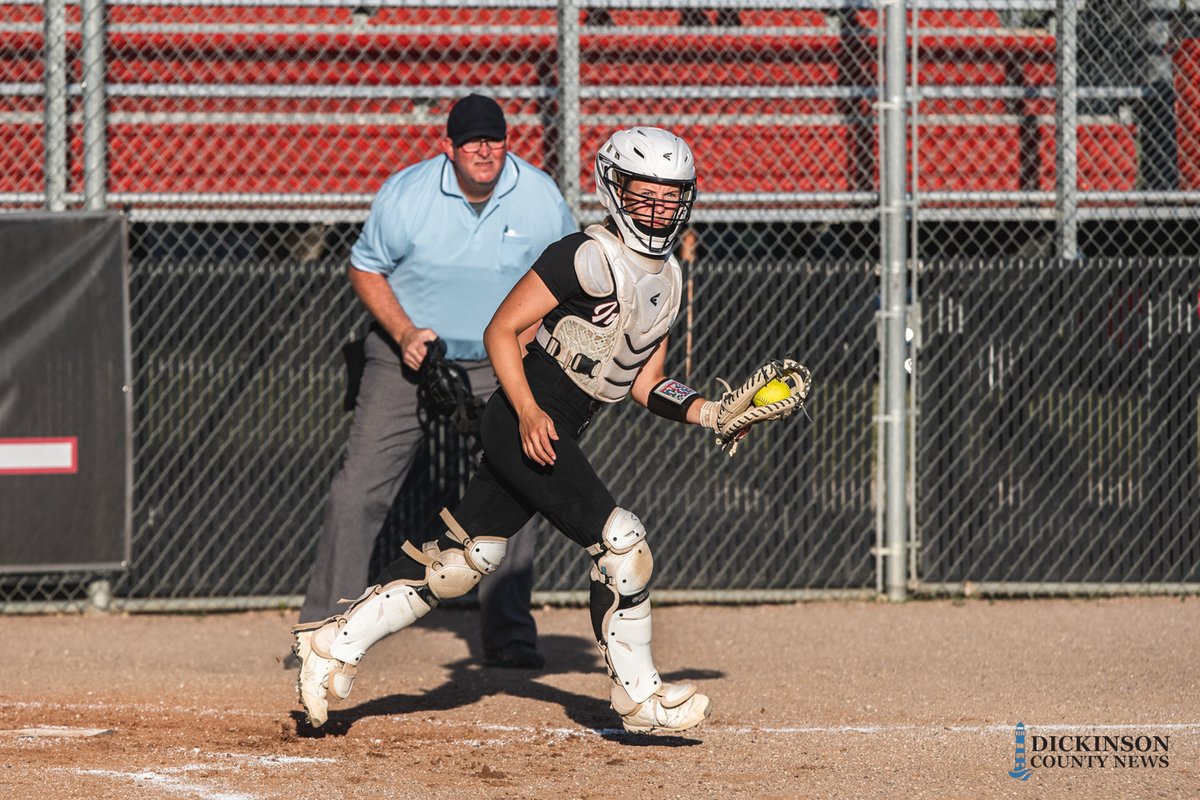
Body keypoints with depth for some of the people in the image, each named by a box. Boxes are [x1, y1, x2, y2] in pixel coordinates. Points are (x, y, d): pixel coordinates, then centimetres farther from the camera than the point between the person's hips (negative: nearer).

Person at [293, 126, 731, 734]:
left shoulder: (667, 279, 13)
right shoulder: (589, 257, -15)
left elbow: (645, 382, 17)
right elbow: (501, 331, -14)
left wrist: (707, 412, 2)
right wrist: (529, 411, -25)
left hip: (557, 434, 9)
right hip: (525, 424, -9)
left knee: (466, 558, 10)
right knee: (619, 541, -13)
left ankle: (336, 643, 16)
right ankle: (638, 697, -3)